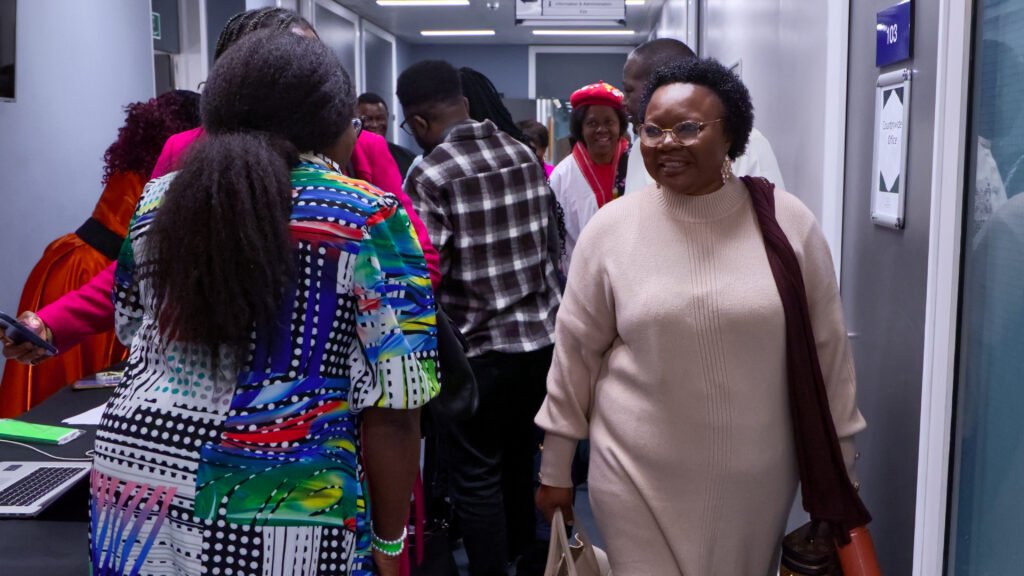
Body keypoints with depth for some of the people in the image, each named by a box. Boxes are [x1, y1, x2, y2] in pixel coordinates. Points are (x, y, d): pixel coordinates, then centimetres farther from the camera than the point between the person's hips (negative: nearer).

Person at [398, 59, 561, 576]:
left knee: (477, 475, 7)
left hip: (478, 347, -7)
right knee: (520, 455, 22)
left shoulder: (429, 175, -15)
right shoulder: (525, 156, 4)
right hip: (541, 334, 7)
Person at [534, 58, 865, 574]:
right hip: (639, 475, -1)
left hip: (756, 478, 2)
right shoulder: (611, 228, -5)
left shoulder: (790, 223, -4)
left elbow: (828, 349, 3)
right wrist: (556, 466, 4)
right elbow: (576, 351, 0)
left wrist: (839, 462, 7)